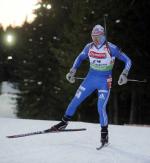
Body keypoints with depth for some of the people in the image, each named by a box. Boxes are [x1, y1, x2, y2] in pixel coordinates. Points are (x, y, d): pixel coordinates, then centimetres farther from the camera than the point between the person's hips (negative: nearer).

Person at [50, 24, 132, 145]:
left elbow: (127, 61, -10)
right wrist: (72, 71, 7)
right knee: (75, 101, 3)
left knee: (101, 108, -13)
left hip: (104, 82, -4)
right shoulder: (89, 47, -3)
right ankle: (64, 122, 22)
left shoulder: (111, 48, -16)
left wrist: (124, 74, -23)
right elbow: (80, 58, 16)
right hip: (91, 78, 4)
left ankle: (104, 133, 6)